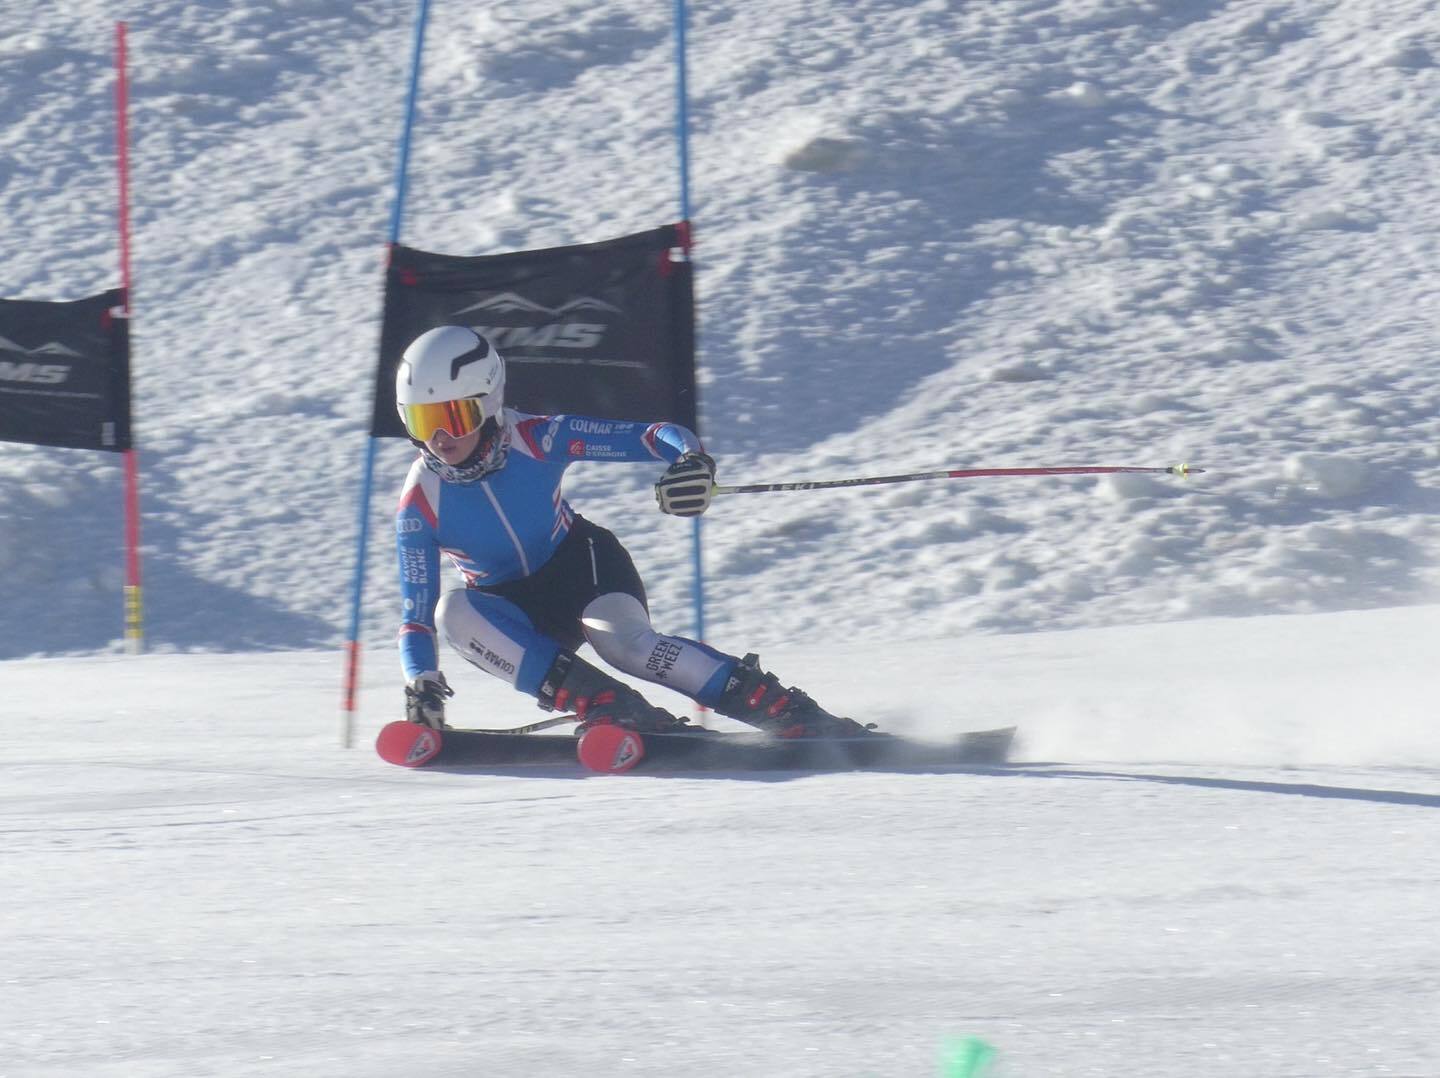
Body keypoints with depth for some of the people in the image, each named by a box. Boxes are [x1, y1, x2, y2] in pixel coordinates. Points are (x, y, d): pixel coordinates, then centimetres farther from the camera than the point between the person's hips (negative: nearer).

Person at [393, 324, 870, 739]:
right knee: (453, 612, -31)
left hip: (583, 563, -2)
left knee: (624, 642, -34)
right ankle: (607, 707, -35)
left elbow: (656, 436, -20)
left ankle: (801, 718, -31)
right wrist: (420, 687, -32)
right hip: (517, 610, 2)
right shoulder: (419, 505, -18)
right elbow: (417, 612, -15)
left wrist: (693, 459, -43)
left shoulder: (537, 439, -21)